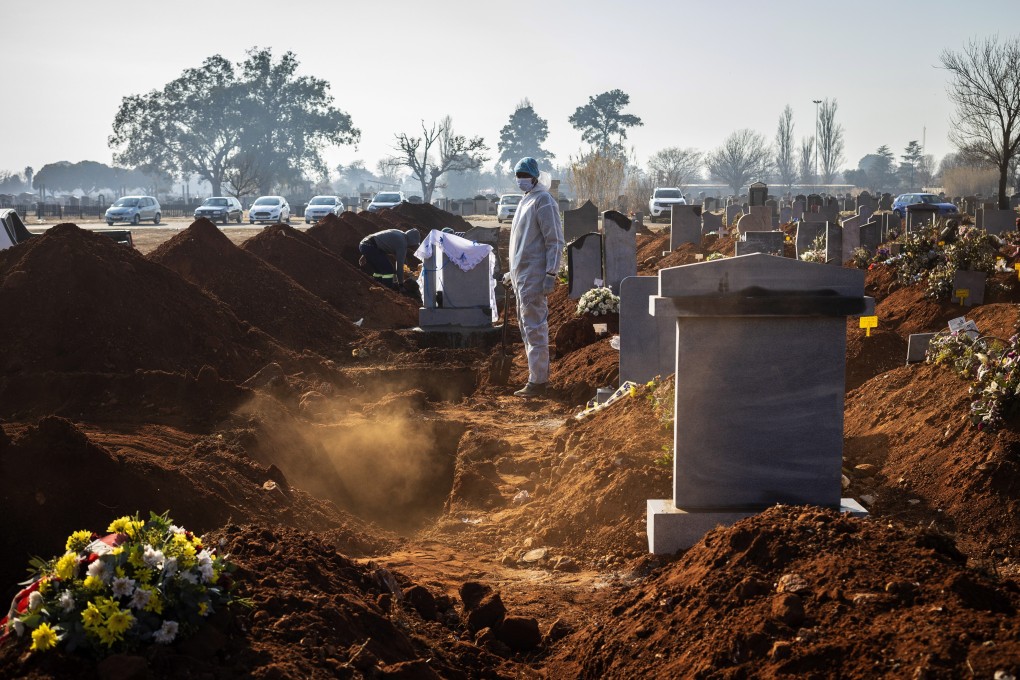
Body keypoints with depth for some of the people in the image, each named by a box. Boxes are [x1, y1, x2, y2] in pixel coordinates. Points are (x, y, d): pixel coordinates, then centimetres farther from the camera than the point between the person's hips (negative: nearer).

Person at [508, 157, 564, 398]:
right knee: (527, 326, 14)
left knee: (534, 328, -9)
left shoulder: (543, 201, -12)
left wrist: (551, 274, -21)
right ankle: (538, 374, 22)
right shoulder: (526, 200, 17)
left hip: (533, 276, -10)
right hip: (521, 275, 10)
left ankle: (538, 381, -8)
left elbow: (555, 241, -16)